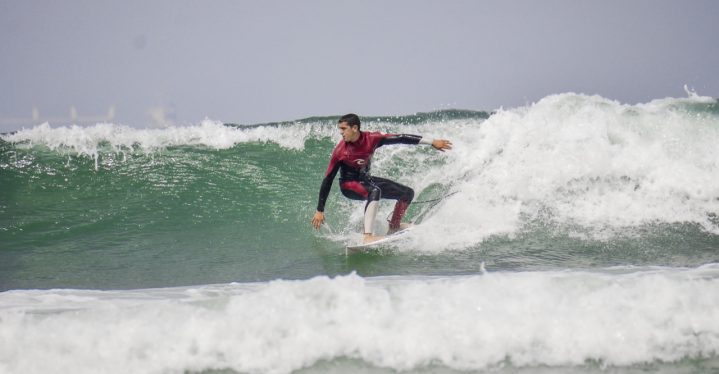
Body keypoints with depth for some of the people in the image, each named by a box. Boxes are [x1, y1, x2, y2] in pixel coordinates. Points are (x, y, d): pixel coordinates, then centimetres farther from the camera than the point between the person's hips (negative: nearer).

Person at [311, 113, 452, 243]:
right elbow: (328, 179, -18)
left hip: (365, 180, 6)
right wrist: (320, 210, -18)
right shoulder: (340, 151, -23)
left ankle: (393, 228, 26)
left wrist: (432, 142, -15)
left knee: (408, 193, 6)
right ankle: (368, 236, -48)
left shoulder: (371, 139, -17)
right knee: (374, 191, -38)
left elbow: (400, 138, -14)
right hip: (349, 185, -6)